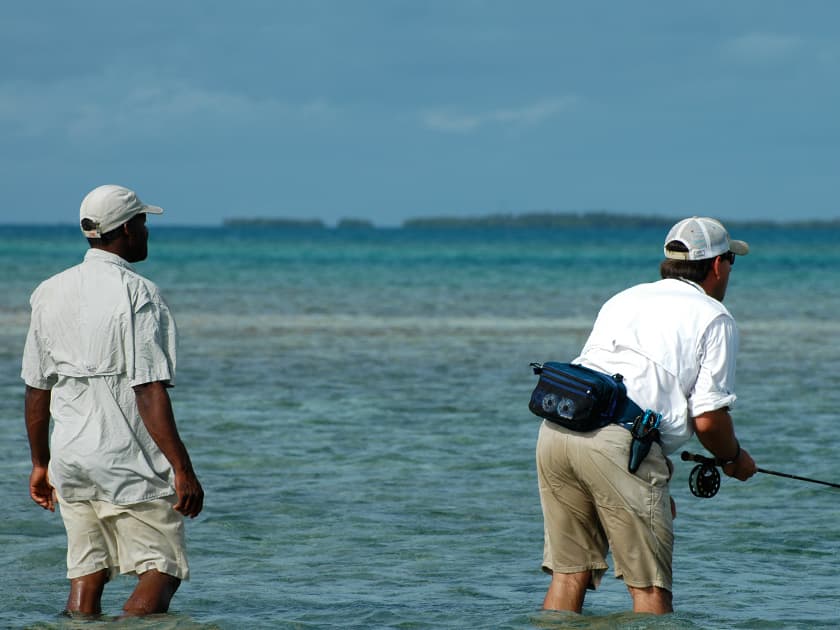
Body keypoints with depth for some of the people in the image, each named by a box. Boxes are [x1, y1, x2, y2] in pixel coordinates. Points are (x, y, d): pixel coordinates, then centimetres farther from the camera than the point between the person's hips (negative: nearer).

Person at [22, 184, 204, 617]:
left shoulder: (50, 293, 8)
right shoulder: (137, 295, -13)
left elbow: (37, 387, 12)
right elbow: (149, 391, -18)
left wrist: (40, 463, 21)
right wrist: (182, 469, -17)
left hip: (69, 459, 6)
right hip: (128, 461, -6)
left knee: (87, 573, 10)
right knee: (163, 569, 0)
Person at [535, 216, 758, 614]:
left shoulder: (623, 300, 29)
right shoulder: (713, 317, 9)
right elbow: (707, 419, 0)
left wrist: (655, 484, 35)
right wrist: (734, 459, 23)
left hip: (554, 428, 6)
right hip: (618, 440, -6)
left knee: (569, 573, 12)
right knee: (650, 586, 0)